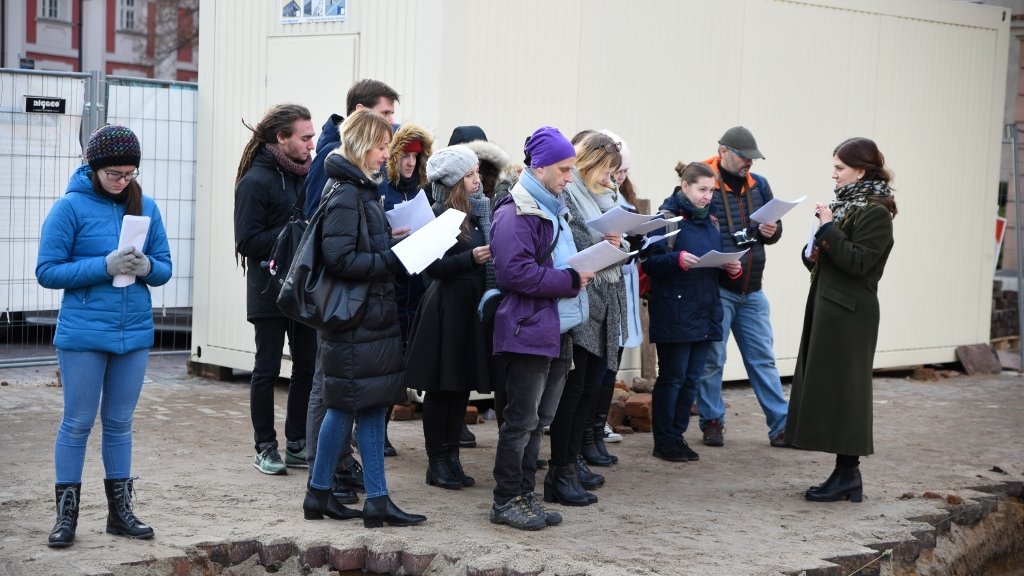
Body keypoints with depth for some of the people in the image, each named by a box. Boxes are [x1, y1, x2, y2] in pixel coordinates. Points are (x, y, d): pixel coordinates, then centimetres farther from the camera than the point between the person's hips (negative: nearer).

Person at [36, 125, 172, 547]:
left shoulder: (145, 207, 5)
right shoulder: (71, 207, -7)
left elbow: (165, 269, 9)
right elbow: (47, 271, -9)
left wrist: (146, 266, -14)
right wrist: (104, 266, -19)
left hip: (135, 333, 4)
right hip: (82, 334, -4)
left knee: (120, 424, 12)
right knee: (77, 423, 3)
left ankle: (120, 510, 21)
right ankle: (66, 513, 12)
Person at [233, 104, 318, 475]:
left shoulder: (307, 175, 7)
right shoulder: (256, 181, -12)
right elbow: (247, 241, -16)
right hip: (271, 292, -6)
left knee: (307, 367, 10)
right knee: (267, 370, 5)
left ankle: (297, 444, 21)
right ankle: (265, 448, 15)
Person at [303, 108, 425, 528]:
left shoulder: (363, 191, 14)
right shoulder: (346, 196, -15)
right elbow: (341, 260, -22)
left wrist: (391, 241, 6)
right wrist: (394, 258, -19)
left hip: (373, 316, 9)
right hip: (355, 320, -9)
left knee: (372, 406, 9)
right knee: (346, 406, 0)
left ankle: (377, 501, 13)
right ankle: (319, 492, 12)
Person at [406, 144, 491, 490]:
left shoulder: (480, 210, 12)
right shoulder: (440, 215, -8)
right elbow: (432, 267, -14)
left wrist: (491, 255, 0)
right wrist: (471, 258, -22)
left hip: (472, 306, 7)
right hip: (446, 309, -7)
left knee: (462, 385, 10)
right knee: (440, 387, 1)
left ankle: (451, 457, 19)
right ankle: (437, 462, 9)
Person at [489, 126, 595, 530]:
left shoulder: (553, 210, 18)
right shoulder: (515, 214, -13)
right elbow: (515, 272, -23)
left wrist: (583, 271, 7)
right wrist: (571, 280, -18)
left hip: (558, 332, 9)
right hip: (529, 332, -9)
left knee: (539, 420, 13)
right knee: (522, 420, -4)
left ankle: (524, 494, 21)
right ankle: (507, 501, 5)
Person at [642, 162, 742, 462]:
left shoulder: (711, 221, 15)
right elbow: (650, 261, -13)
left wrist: (733, 268, 0)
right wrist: (678, 259, -28)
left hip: (705, 311, 7)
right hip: (674, 312, -7)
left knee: (692, 378, 10)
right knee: (672, 377, -1)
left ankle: (677, 435, 20)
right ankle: (664, 441, 8)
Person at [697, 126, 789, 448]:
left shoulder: (758, 185, 9)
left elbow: (776, 226, 17)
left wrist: (771, 232, -6)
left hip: (752, 291, 6)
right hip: (715, 288, -5)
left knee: (763, 359, 9)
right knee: (711, 360, 3)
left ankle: (781, 425, 14)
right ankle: (712, 422, 16)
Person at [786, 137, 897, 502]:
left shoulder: (875, 212, -12)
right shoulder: (847, 204, 15)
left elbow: (857, 262, -20)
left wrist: (827, 229, -17)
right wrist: (815, 252, 2)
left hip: (849, 314, -9)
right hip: (827, 305, 9)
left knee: (840, 390, -6)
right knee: (826, 387, 10)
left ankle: (848, 476, 0)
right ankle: (845, 474, 15)